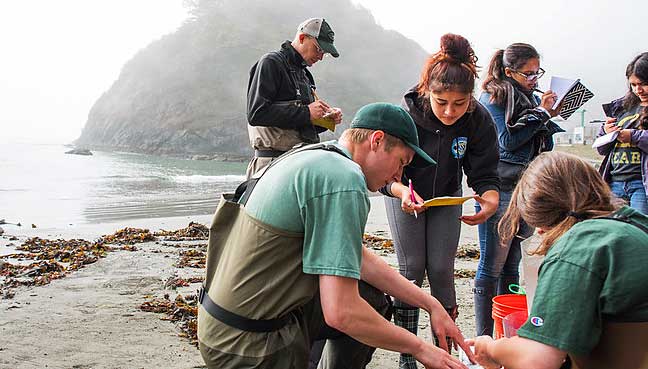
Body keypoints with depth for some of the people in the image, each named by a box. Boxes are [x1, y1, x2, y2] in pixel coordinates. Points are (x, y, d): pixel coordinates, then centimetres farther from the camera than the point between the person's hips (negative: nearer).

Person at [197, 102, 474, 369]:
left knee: (373, 299, 15)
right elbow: (341, 313, -25)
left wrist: (430, 304, 13)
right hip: (250, 346, -9)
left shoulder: (312, 158, 10)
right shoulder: (344, 180, -21)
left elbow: (360, 257, 14)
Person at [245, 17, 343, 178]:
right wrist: (305, 113, -17)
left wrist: (327, 120, 6)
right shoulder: (270, 63, -3)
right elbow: (256, 113, -17)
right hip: (273, 163, -8)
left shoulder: (304, 74, 23)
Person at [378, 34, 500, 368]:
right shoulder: (405, 114, -31)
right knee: (412, 269, -3)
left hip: (447, 197, 2)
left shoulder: (479, 120, -24)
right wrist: (401, 191, -47)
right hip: (405, 196, -2)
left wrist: (490, 200, -40)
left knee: (441, 270, 1)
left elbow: (484, 173, -18)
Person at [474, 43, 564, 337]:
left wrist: (549, 116, 2)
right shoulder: (492, 97, -4)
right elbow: (506, 142, -13)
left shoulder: (532, 99, 15)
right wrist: (540, 114, -9)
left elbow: (545, 148, 18)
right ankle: (484, 339, 5)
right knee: (491, 266, -3)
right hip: (499, 191, -7)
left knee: (511, 266, 13)